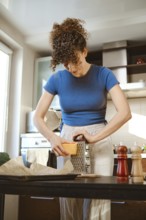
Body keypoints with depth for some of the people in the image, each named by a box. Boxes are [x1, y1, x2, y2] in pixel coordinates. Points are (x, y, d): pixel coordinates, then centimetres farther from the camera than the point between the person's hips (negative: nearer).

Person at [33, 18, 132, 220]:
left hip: (100, 141, -1)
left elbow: (125, 113, -16)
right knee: (68, 201, 2)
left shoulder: (103, 74, -7)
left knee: (98, 202, -7)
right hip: (68, 140, 2)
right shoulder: (57, 79, -2)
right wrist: (53, 138, -22)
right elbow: (38, 117, -3)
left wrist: (94, 137, -25)